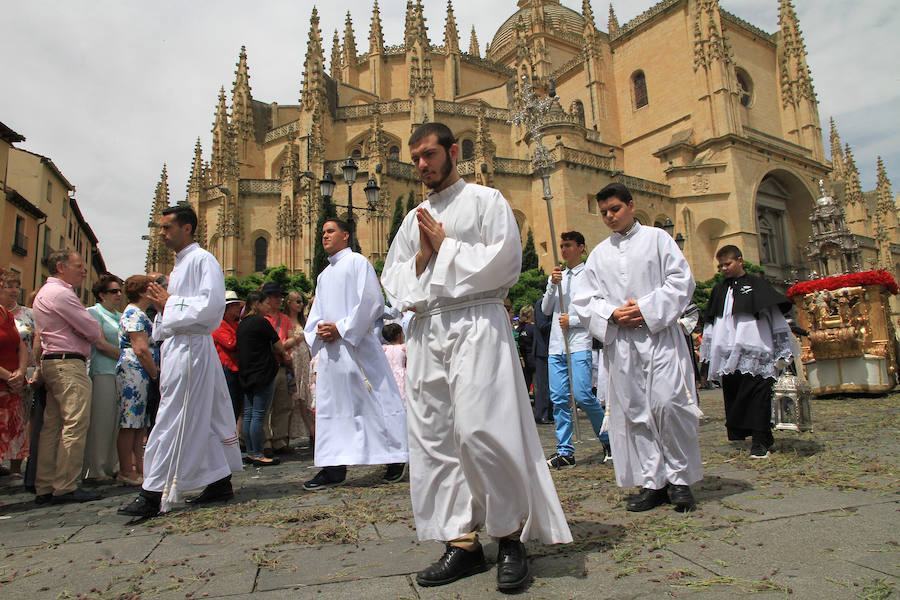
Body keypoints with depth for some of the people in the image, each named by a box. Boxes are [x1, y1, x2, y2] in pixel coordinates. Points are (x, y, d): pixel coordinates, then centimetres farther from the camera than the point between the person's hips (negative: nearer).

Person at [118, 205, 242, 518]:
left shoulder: (202, 260, -8)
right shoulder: (179, 265, 22)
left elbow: (211, 305, -21)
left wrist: (170, 302, -11)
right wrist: (162, 304, 7)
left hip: (190, 348, -10)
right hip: (176, 346, 10)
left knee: (172, 421, -7)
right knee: (206, 419, 11)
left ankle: (154, 494, -1)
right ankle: (220, 482, 19)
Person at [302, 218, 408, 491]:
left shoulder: (357, 262, -1)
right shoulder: (323, 275, 22)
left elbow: (371, 301, -11)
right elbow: (316, 314, 21)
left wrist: (341, 328, -14)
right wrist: (318, 331, -1)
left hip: (357, 344, -8)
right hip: (329, 348, 8)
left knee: (375, 401, -3)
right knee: (331, 404, 6)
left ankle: (397, 458, 9)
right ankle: (334, 466, 11)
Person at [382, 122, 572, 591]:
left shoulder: (485, 200, 7)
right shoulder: (414, 219, 22)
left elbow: (504, 262, -6)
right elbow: (392, 281, 19)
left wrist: (445, 246, -2)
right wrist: (421, 256, 1)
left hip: (475, 325, -6)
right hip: (425, 330, 6)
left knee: (480, 428, -16)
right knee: (433, 437, 2)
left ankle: (511, 535, 4)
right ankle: (461, 541, 12)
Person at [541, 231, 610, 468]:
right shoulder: (556, 276, 21)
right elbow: (545, 310, 12)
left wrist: (572, 320, -10)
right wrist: (552, 285, -1)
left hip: (579, 344, -5)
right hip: (556, 346, 5)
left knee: (583, 395, -12)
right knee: (558, 398, 1)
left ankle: (607, 439, 11)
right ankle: (565, 451, 6)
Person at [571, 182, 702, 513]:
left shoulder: (657, 238, 9)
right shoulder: (598, 254, 16)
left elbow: (681, 280, 0)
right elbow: (584, 300, 10)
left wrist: (647, 309, -11)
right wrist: (612, 315, -8)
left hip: (659, 337, -3)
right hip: (620, 343, 3)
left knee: (668, 403, -12)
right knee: (633, 410, 2)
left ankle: (679, 478, 6)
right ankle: (653, 482, 12)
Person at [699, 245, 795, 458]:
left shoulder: (757, 284, 4)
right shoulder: (719, 289, 17)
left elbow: (776, 315, 5)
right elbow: (710, 322, 21)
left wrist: (784, 349, 3)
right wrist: (706, 351, 17)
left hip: (753, 354, -4)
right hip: (727, 356, 4)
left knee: (757, 396, -6)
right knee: (732, 396, 5)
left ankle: (760, 442, -1)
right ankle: (737, 438, 14)